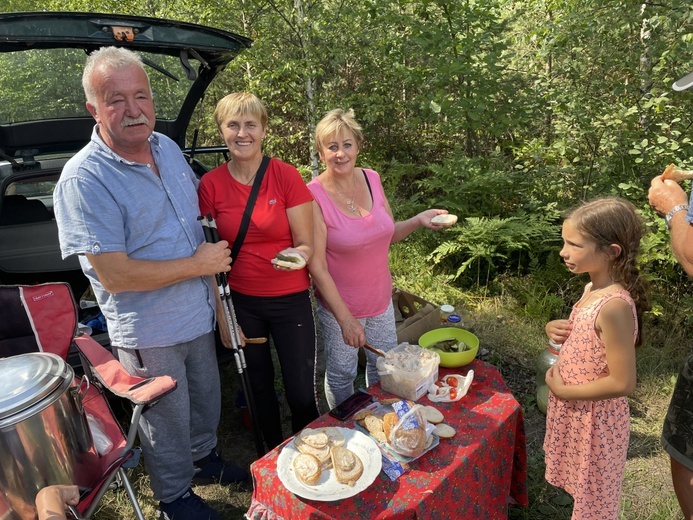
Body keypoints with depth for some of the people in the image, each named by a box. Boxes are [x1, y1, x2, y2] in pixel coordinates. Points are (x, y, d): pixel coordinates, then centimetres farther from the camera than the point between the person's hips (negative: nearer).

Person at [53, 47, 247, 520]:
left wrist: (212, 278, 6)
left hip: (198, 314, 7)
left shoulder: (167, 147, -1)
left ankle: (204, 458, 54)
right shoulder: (84, 180, -23)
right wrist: (198, 264, -20)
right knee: (168, 420, 16)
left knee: (207, 400, 26)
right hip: (149, 332, -6)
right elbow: (114, 274, -26)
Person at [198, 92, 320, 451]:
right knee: (260, 388, 17)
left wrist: (297, 255, -29)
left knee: (302, 395, 2)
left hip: (290, 300, -2)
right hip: (241, 302, 2)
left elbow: (306, 245, -6)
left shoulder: (286, 176, -9)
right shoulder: (211, 184, -4)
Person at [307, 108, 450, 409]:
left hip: (380, 298, 5)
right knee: (342, 375, 15)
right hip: (338, 304, -5)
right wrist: (345, 318, -21)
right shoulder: (314, 196, -21)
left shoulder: (371, 179, -5)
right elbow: (317, 266, -20)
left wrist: (419, 220, -11)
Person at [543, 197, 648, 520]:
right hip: (575, 412, 8)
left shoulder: (614, 307, -30)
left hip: (594, 418, -8)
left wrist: (563, 391, -18)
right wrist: (557, 329, -7)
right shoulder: (594, 288, -3)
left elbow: (622, 383, -27)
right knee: (584, 490, 29)